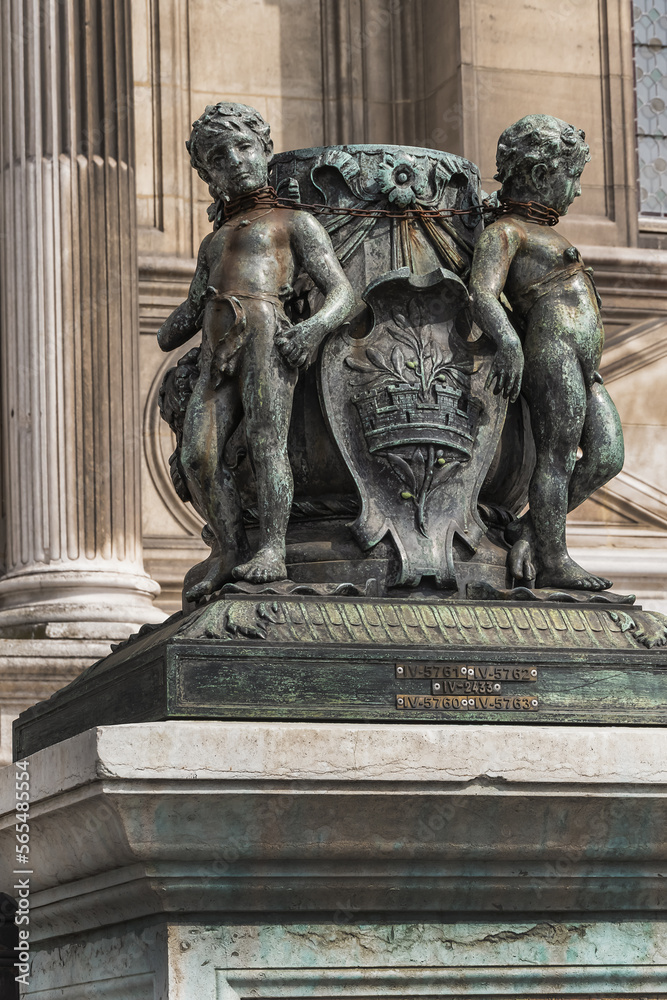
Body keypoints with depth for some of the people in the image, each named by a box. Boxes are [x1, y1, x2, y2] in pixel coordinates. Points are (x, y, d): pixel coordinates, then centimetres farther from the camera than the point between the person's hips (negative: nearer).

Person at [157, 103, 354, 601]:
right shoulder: (213, 242, 35)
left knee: (267, 442, -19)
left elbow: (342, 290, 6)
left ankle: (273, 550, -22)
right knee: (198, 452, -12)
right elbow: (195, 306, 39)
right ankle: (229, 551, -3)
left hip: (266, 333, -5)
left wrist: (316, 326, -15)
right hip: (217, 352, 5)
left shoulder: (294, 222, 16)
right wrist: (170, 331, 16)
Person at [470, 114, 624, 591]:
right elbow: (483, 295, -18)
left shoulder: (540, 231, 25)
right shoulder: (504, 233, -4)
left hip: (583, 368, 9)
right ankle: (553, 561, -4)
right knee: (558, 456, -9)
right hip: (550, 349, -9)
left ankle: (530, 530, 6)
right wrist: (508, 342, -35)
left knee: (607, 458, -1)